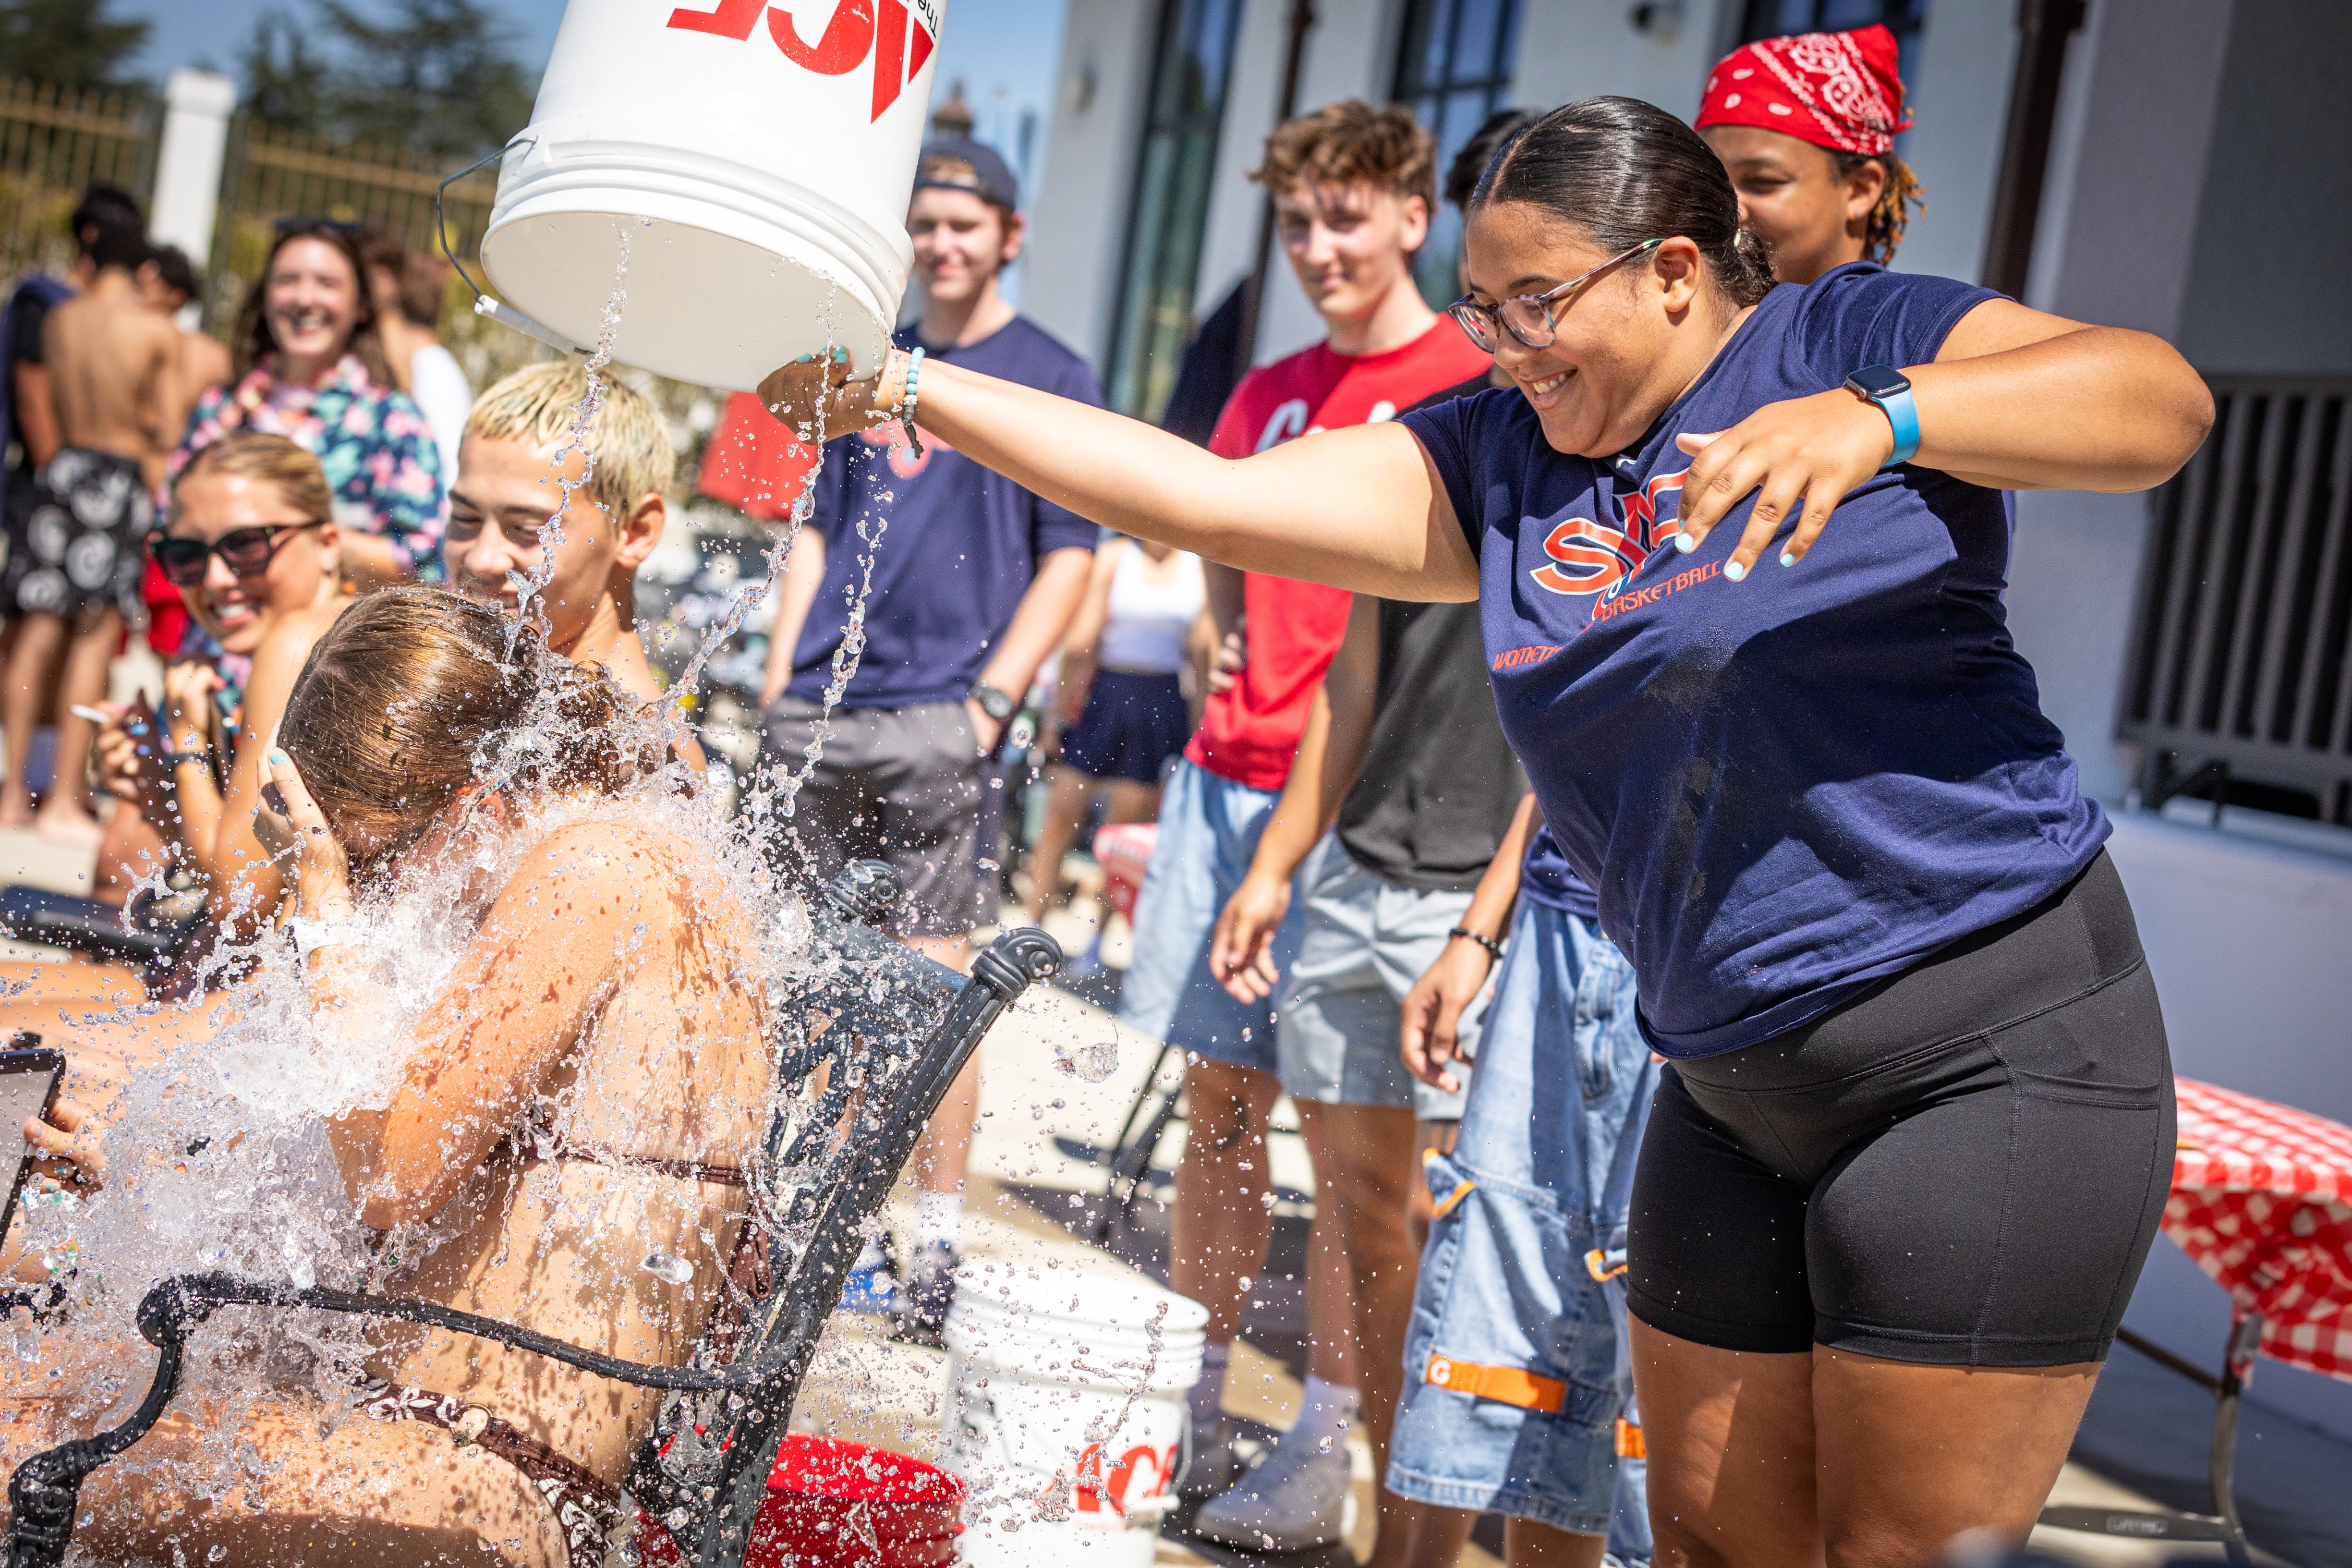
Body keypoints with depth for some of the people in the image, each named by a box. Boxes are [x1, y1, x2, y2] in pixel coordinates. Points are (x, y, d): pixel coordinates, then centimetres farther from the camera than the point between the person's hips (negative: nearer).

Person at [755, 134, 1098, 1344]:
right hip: (818, 716, 5)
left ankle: (938, 1242, 2)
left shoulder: (1052, 376, 3)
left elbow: (1069, 560, -1)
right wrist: (781, 681, 10)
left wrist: (992, 699, -10)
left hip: (938, 714, -5)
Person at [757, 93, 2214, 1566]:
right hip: (1736, 1084, 6)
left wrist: (1875, 418, -36)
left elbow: (2164, 400, -20)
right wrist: (912, 390, 2)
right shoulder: (1500, 460, 8)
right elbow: (1207, 497, 5)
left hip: (1994, 1048, -6)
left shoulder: (1851, 333, -6)